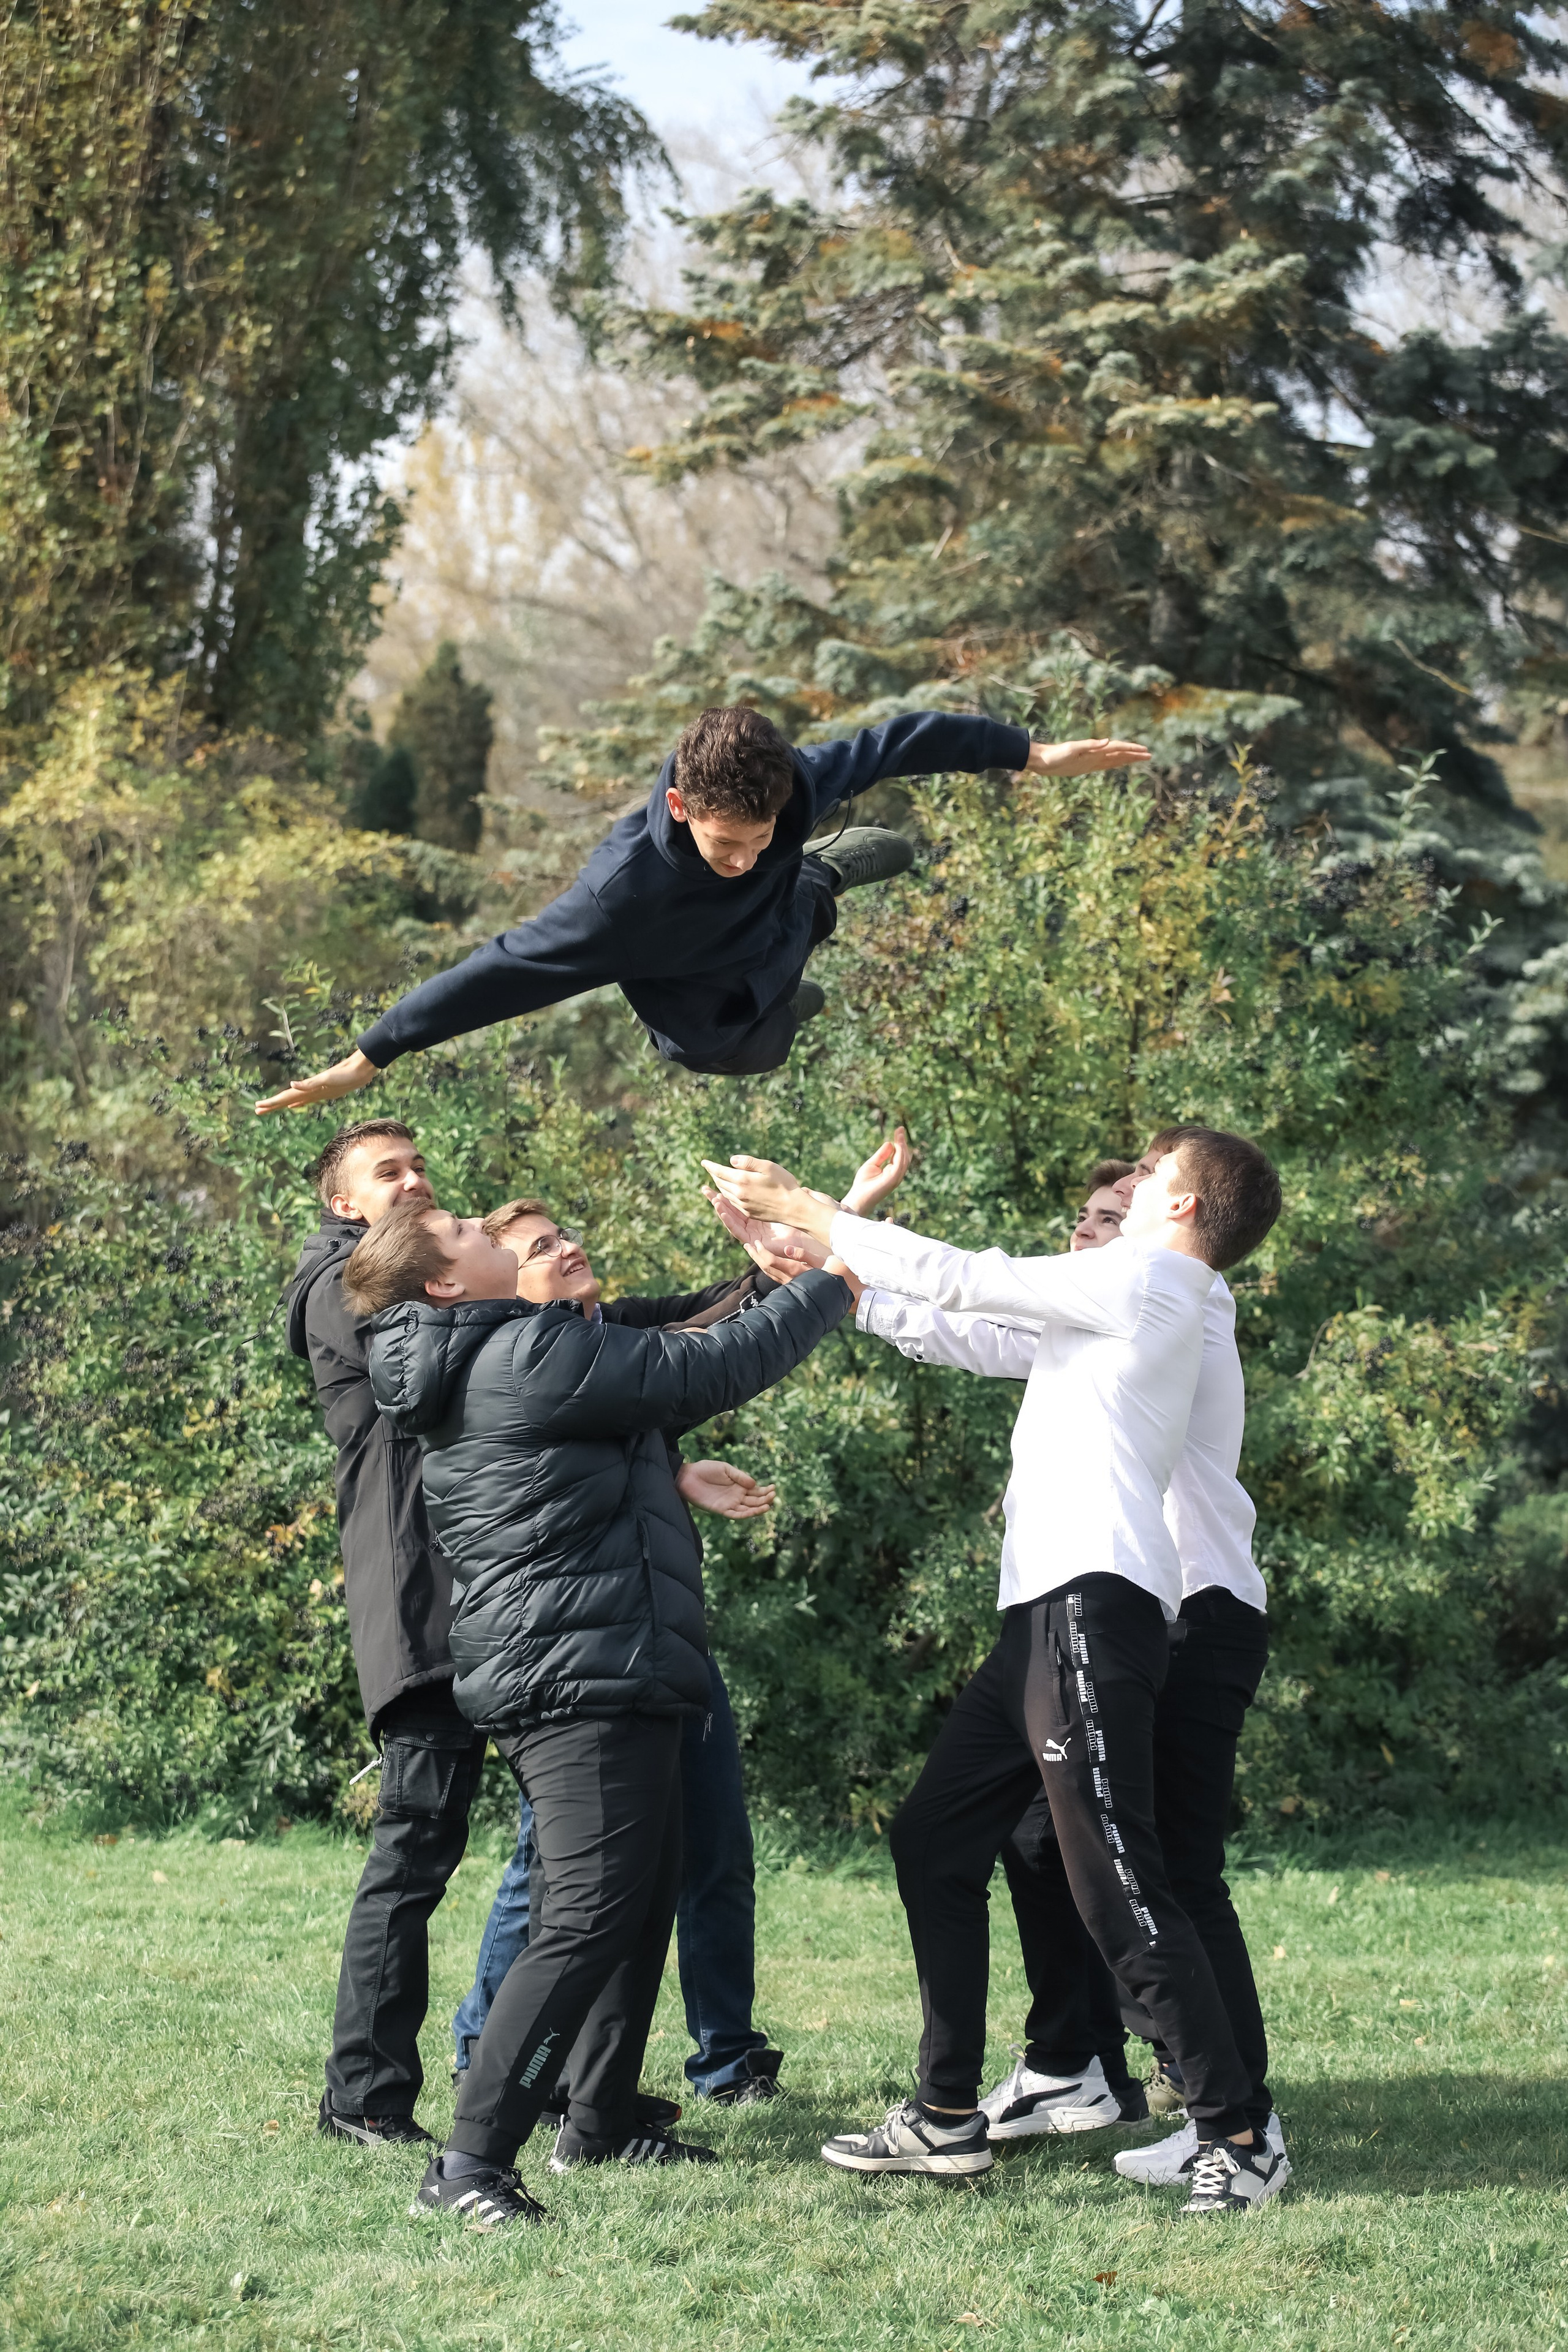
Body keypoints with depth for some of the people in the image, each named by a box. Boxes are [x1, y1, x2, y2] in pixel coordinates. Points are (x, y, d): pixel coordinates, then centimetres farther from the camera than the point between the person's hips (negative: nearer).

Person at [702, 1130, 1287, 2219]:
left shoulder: (1140, 1282, -5)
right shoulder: (1125, 1300, 24)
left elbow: (952, 1279, -6)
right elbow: (967, 1325, 27)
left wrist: (799, 1207, 3)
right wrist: (819, 1260, 27)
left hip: (1094, 1607, -10)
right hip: (1049, 1616, 10)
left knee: (1120, 1889, -12)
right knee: (936, 1842, 13)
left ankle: (1237, 2137, -9)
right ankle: (949, 2117, 18)